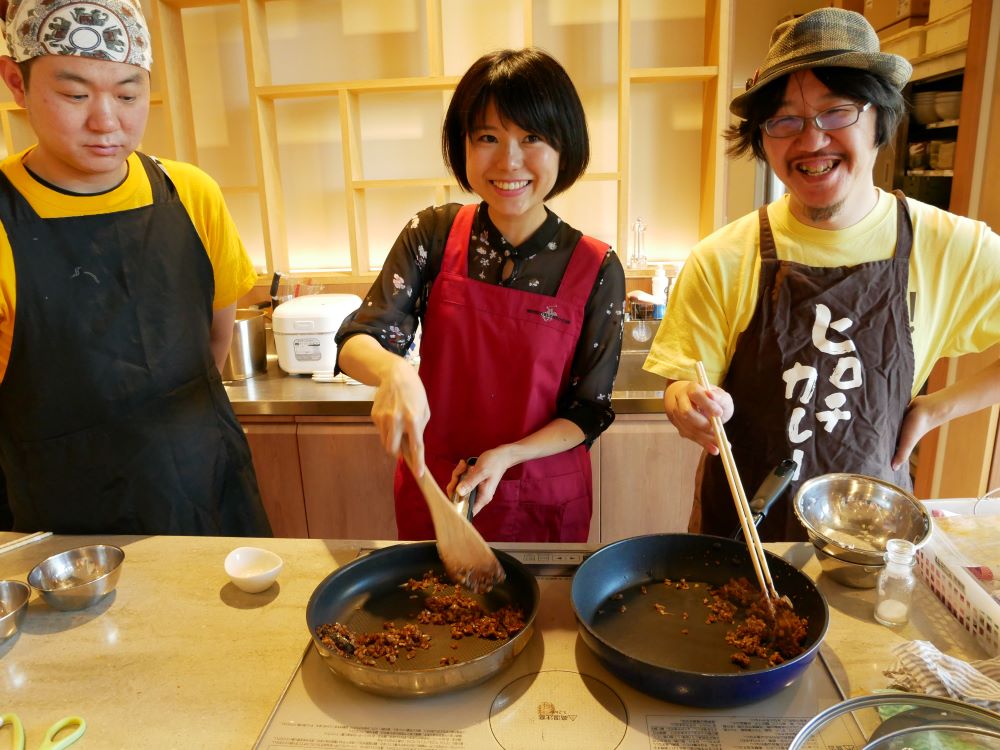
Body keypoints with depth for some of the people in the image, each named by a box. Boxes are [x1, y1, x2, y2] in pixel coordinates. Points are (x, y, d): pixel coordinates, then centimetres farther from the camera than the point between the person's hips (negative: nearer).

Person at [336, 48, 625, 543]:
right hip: (432, 489, 2)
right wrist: (393, 371, -34)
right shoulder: (433, 236, -10)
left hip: (543, 499, -1)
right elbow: (356, 342, -12)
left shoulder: (595, 269, -14)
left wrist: (505, 456, -22)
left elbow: (588, 412, -8)